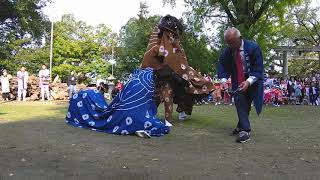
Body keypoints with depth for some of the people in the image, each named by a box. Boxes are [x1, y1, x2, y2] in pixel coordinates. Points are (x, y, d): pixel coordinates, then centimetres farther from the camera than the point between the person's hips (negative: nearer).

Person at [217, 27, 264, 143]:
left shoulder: (253, 48, -17)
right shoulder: (227, 51, -6)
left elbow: (258, 69, -18)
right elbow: (222, 66, -1)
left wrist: (248, 81, -32)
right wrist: (223, 80, -20)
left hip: (253, 81, -3)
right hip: (238, 82, 3)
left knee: (245, 105, -1)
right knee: (239, 102, -9)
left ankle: (241, 126, 14)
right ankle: (244, 130, -1)